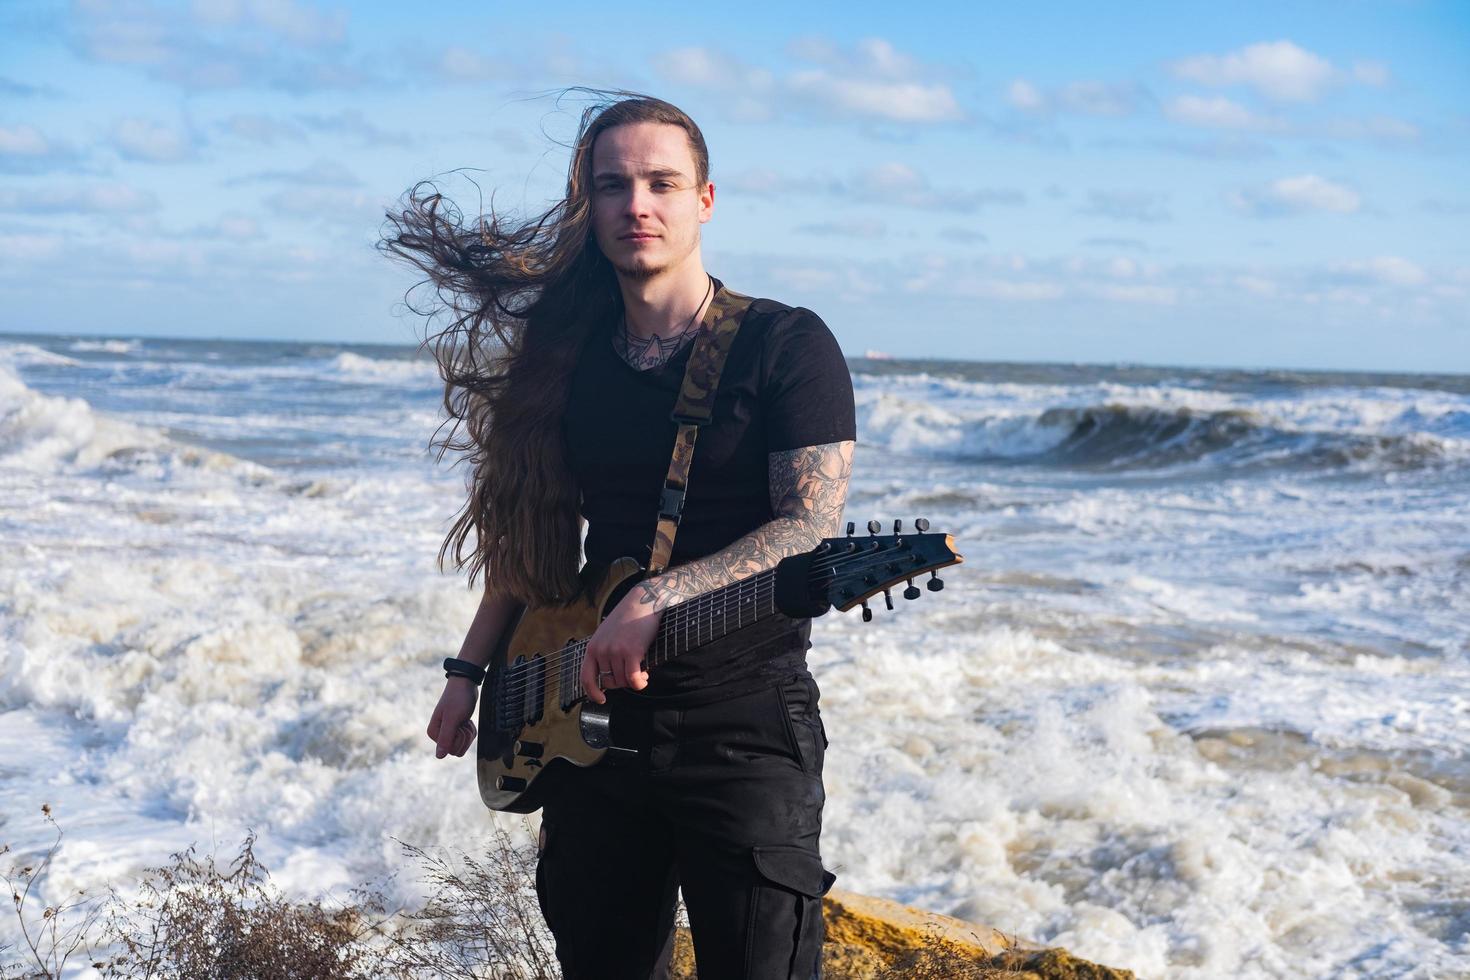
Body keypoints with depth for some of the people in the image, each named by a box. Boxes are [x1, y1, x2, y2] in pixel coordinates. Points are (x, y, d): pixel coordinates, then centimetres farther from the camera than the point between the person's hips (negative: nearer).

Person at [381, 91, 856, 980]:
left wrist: (658, 599, -26)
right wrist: (470, 674, 14)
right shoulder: (567, 357, 10)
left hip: (746, 725, -5)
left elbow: (813, 528, -15)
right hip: (592, 719, 5)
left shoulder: (787, 346, -6)